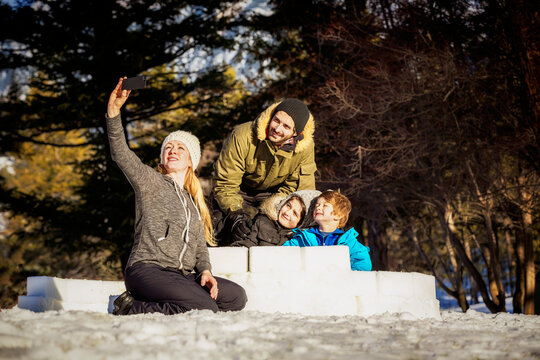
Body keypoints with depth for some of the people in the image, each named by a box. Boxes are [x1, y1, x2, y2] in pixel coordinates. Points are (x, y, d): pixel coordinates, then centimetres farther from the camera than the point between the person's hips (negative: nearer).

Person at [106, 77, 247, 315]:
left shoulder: (194, 204, 26)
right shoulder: (149, 181, 8)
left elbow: (199, 247, 22)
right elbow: (120, 153, -8)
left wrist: (205, 271, 0)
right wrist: (114, 110, -22)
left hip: (182, 277, 7)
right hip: (147, 269, -7)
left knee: (236, 296, -15)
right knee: (206, 308, -28)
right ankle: (131, 309, -11)